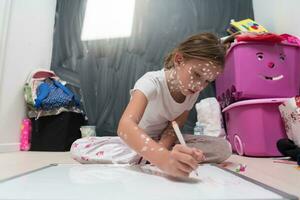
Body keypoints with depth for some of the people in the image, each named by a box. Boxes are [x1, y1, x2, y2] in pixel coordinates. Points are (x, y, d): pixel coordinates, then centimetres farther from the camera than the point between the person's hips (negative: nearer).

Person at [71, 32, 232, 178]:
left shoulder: (193, 91, -11)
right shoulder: (152, 82, -30)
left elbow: (174, 127, -9)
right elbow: (125, 126, -46)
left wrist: (161, 148, -31)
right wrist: (164, 159, -62)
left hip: (164, 140, 4)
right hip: (136, 141, -4)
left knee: (224, 148, -17)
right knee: (78, 147, -27)